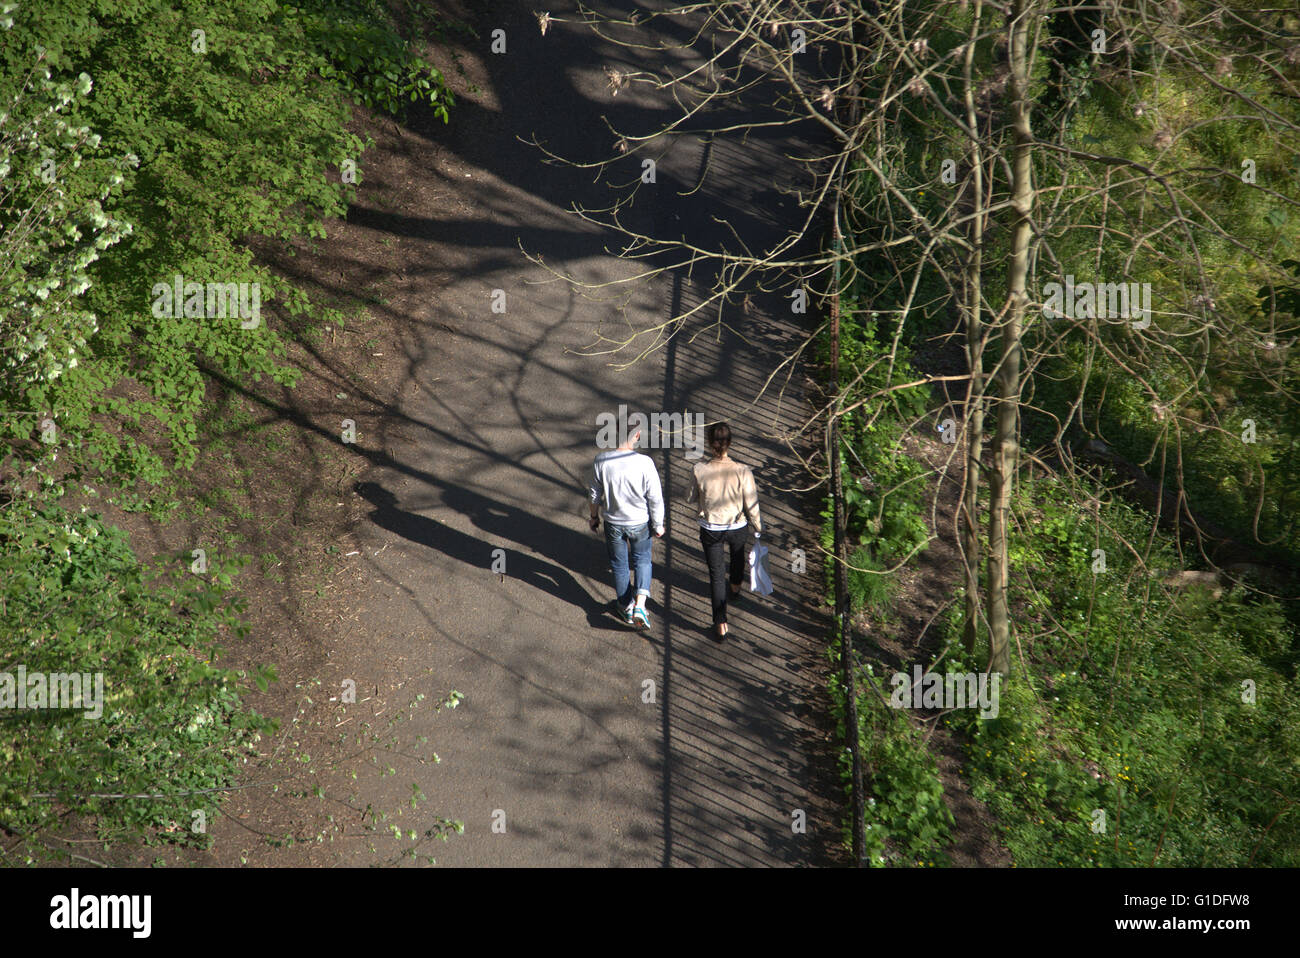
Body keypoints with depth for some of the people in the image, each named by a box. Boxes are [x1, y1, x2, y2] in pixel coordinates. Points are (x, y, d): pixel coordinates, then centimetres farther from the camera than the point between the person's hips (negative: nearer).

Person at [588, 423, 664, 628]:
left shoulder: (601, 461, -18)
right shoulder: (644, 463, -25)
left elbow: (595, 494, -4)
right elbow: (655, 498, -16)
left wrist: (594, 516, 14)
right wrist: (658, 525, -1)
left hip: (613, 523, 1)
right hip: (640, 523, -1)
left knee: (619, 565, 22)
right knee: (642, 560, 23)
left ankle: (626, 608, 39)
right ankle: (639, 605, 7)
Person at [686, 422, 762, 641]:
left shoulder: (700, 470, -23)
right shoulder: (743, 472, -25)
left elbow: (691, 498, -7)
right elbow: (751, 506, -14)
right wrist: (757, 527, 3)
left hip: (710, 530, -1)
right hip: (738, 527, 1)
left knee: (716, 574, 14)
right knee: (737, 555, 34)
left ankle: (721, 625, 16)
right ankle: (735, 588, 62)